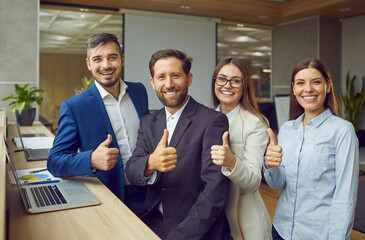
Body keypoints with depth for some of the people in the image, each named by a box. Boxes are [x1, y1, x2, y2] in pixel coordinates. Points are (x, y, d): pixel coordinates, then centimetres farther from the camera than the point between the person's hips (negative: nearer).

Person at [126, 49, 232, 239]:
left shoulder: (213, 121, -11)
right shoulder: (147, 123, 7)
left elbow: (214, 191, -16)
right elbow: (131, 172, -3)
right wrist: (150, 163, -24)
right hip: (154, 224, 4)